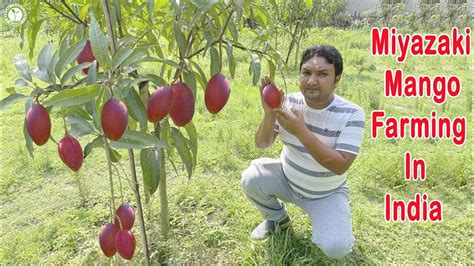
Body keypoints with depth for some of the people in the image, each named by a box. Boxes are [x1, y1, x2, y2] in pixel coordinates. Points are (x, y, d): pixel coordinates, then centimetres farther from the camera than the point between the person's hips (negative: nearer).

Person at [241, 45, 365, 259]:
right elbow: (262, 144, -12)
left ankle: (323, 220, 16)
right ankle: (277, 217, 11)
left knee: (335, 248, -22)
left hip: (327, 194, -3)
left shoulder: (351, 114, -22)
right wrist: (269, 114, -32)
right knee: (251, 179, -21)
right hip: (287, 179, 3)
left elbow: (340, 166, -28)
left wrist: (301, 131, -35)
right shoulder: (289, 101, -13)